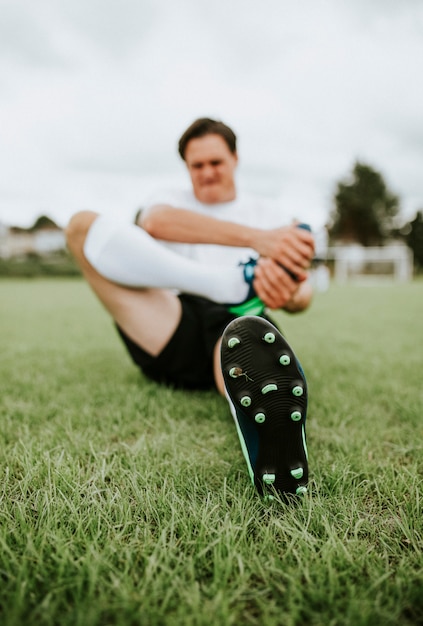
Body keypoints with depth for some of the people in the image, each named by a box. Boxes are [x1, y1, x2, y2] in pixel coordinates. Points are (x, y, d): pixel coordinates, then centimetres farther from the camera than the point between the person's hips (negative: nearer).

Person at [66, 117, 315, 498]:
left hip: (235, 324, 0)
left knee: (248, 337, -38)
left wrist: (290, 292, -20)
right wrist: (255, 237, -21)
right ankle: (236, 282, -23)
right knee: (84, 225, -13)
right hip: (169, 330, 1)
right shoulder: (174, 200, 23)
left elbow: (304, 294, 9)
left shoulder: (267, 213, 24)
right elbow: (154, 222, -7)